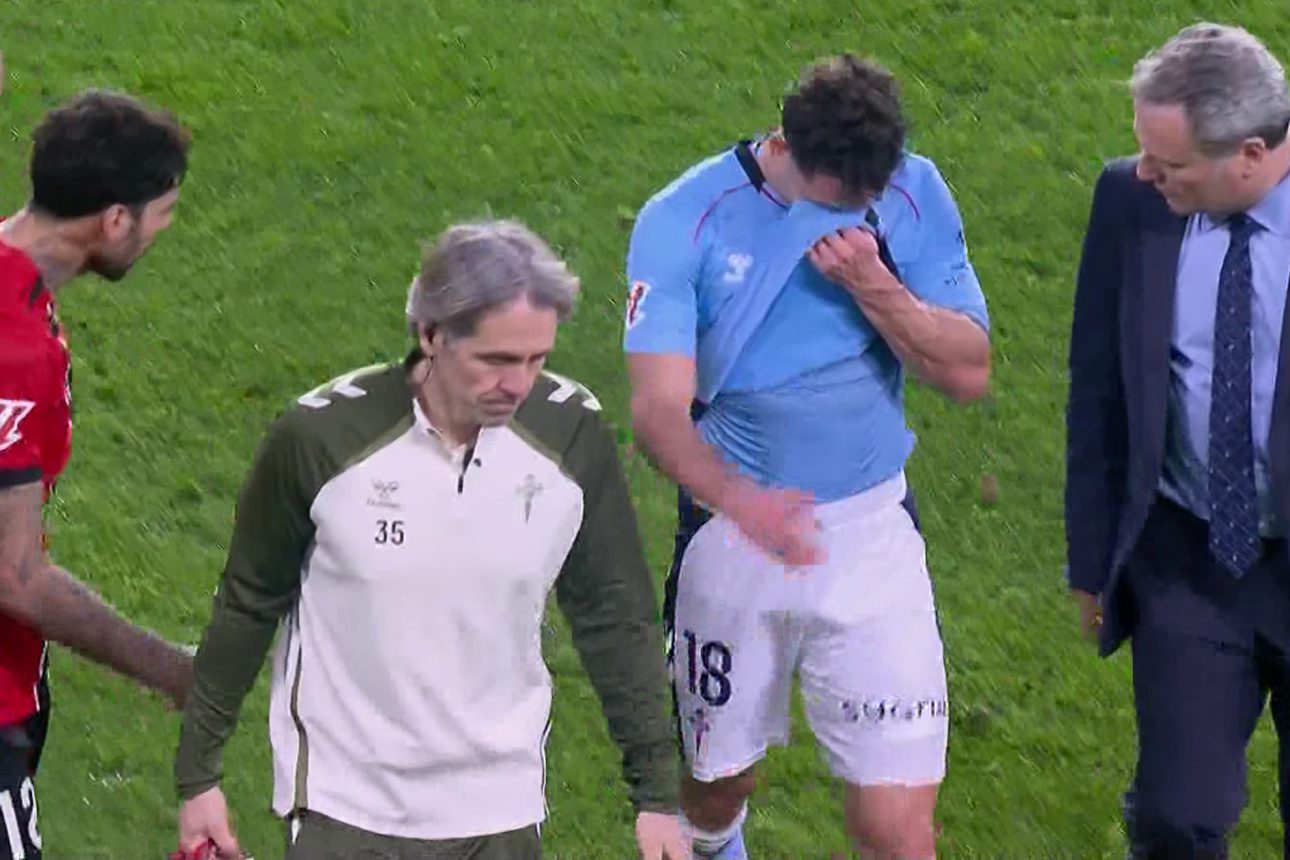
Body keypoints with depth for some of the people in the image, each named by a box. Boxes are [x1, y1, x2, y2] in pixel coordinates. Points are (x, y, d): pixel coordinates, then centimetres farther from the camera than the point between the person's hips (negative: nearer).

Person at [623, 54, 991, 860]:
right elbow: (659, 407, -20)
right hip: (732, 539, 0)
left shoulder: (914, 196, -6)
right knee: (718, 781, 18)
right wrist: (737, 498, -40)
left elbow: (970, 372, -6)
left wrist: (874, 286, -23)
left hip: (872, 536, 1)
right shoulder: (683, 221, -13)